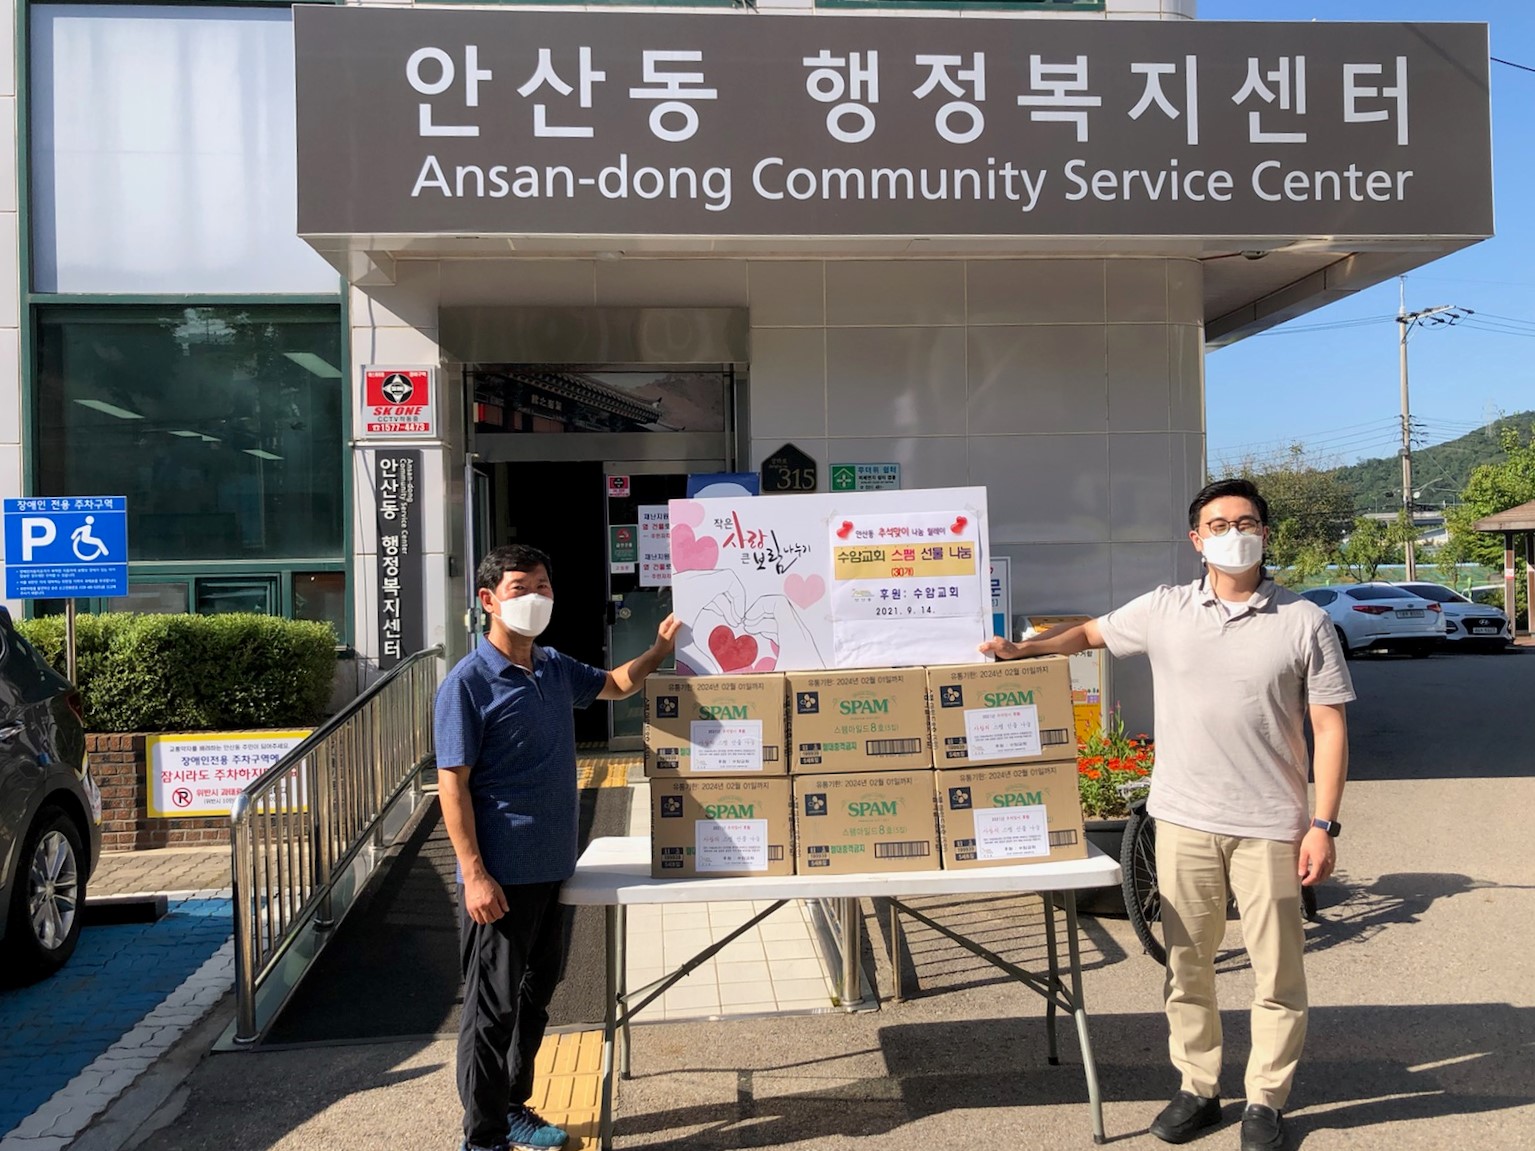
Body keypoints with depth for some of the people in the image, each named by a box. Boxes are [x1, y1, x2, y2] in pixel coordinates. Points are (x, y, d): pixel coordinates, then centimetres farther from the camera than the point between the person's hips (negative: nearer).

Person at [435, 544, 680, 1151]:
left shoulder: (555, 668, 6)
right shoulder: (468, 683, -15)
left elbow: (614, 684, 26)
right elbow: (452, 785, -15)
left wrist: (661, 647, 12)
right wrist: (474, 874, -19)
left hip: (551, 868, 8)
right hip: (501, 875, -7)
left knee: (535, 995, 19)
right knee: (492, 1008, 5)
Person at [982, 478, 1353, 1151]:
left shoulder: (1303, 622, -2)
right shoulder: (1163, 611, 3)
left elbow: (1329, 728, -2)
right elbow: (1088, 633, 18)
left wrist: (1323, 825, -7)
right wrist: (1016, 649, 6)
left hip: (1271, 827, -2)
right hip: (1184, 820, 2)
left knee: (1277, 973, 8)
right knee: (1187, 968, 12)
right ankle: (1197, 1089, 28)